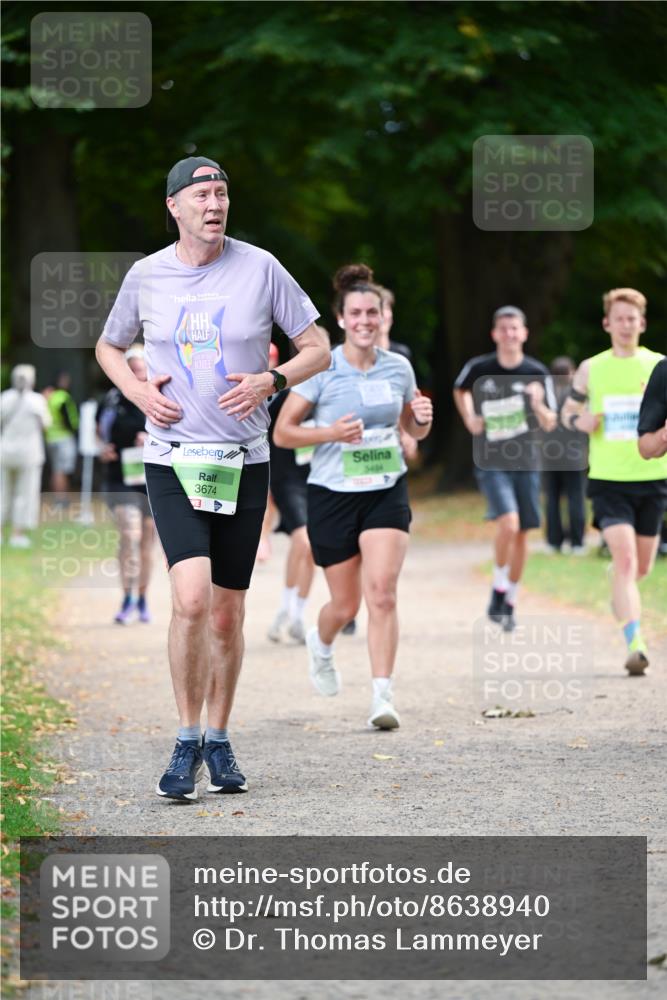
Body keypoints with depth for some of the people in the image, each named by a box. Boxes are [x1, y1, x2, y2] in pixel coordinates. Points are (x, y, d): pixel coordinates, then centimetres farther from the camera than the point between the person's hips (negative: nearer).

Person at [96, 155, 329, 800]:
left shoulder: (260, 268, -1)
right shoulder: (145, 276, 2)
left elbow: (318, 350, 6)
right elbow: (108, 346, 19)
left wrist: (270, 381, -12)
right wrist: (138, 392, 0)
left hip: (244, 462, 1)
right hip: (172, 459, -1)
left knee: (227, 614, 6)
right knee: (191, 599, -19)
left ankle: (219, 741, 23)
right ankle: (187, 741, -5)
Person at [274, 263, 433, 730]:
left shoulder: (399, 368, 3)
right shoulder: (320, 369, -8)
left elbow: (412, 429, 18)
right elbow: (282, 432, -5)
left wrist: (423, 419, -6)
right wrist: (330, 432, -21)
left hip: (387, 493, 2)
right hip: (333, 495, -2)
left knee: (382, 591, -17)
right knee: (346, 604, 7)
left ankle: (383, 696, -15)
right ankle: (321, 643, 43)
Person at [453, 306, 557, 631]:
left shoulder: (537, 373, -2)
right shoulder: (478, 369, -4)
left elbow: (549, 424, 0)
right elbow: (460, 390, 20)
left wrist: (538, 405, -20)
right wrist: (469, 419, 6)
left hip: (526, 462, 2)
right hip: (491, 461, -2)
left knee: (521, 534, 6)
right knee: (508, 523, -22)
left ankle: (510, 603, 22)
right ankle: (498, 591, -3)